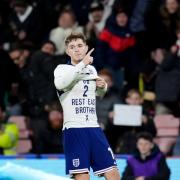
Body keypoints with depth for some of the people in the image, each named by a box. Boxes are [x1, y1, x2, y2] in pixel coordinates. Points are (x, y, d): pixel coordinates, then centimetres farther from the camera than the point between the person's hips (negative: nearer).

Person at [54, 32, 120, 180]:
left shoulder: (92, 69, 16)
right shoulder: (62, 68, -2)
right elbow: (60, 84, -26)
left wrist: (103, 87, 10)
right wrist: (82, 64, -25)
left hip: (94, 128, 5)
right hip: (74, 129, -5)